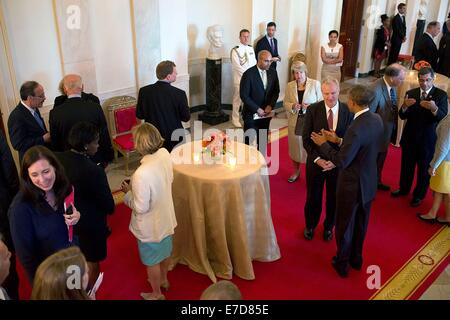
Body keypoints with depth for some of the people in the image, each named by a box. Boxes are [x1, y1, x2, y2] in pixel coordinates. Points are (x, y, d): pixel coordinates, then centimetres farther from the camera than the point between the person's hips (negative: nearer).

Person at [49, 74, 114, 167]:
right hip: (95, 160, 0)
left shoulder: (55, 113, -11)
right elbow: (105, 136, -7)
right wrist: (107, 158, 7)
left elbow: (55, 143, -2)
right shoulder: (96, 108, -14)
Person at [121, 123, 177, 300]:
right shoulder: (165, 154, -16)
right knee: (164, 251, 31)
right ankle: (163, 279, 57)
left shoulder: (142, 174, -38)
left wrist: (128, 192, -10)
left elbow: (140, 207, -26)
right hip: (165, 217, 7)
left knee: (152, 261, 19)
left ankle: (157, 294, 43)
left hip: (150, 226, -7)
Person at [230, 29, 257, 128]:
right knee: (237, 100, 3)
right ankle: (235, 119, 15)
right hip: (239, 79, -6)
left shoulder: (251, 48, 9)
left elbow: (254, 63, 11)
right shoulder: (235, 50, -11)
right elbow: (237, 66, -17)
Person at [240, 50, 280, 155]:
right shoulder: (249, 74, -15)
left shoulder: (273, 72, 1)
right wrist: (257, 109, -17)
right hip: (251, 114, -4)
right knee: (250, 142, 1)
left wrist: (270, 106, -7)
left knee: (263, 140, 12)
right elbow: (244, 95, -15)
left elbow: (276, 91, 9)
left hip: (266, 113, 5)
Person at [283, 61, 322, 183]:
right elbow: (285, 103, 8)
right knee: (295, 146, 15)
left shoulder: (315, 84, -7)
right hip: (295, 121, 3)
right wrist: (292, 106, -14)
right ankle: (296, 171, 36)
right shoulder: (290, 86, 2)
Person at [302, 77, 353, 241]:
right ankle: (310, 225, 42)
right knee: (313, 196, 16)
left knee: (334, 197, 18)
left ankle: (329, 226, 43)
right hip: (316, 161, 0)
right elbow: (306, 138, -9)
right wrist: (317, 159, -18)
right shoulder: (312, 110, -11)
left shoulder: (348, 111, -10)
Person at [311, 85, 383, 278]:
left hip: (352, 185, -7)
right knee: (361, 223, 24)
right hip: (369, 182, 8)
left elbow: (342, 162, -27)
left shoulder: (356, 128, -31)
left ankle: (342, 263, 32)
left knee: (345, 225, 13)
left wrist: (323, 144, -15)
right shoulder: (377, 120, -5)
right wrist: (338, 140, 4)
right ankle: (356, 259, 43)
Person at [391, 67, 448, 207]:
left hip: (428, 139, -3)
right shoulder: (411, 93, -1)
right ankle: (404, 189, 41)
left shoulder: (441, 94, -9)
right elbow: (402, 116, -5)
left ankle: (419, 195, 30)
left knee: (424, 169, 11)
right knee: (406, 166, 19)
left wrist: (434, 108, -41)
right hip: (410, 137, 3)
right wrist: (405, 106, -27)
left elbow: (443, 117, -20)